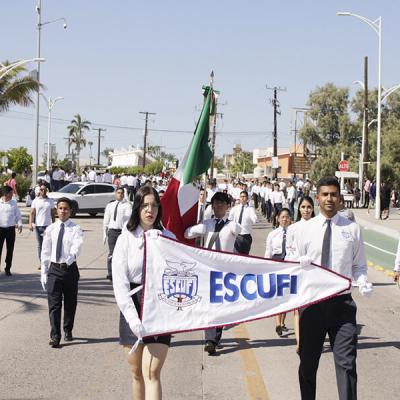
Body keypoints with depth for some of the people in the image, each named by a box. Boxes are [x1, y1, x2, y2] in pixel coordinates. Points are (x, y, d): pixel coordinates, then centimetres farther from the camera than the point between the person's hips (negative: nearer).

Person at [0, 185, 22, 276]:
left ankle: (8, 268, 19)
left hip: (11, 229, 2)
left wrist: (19, 224, -3)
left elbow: (18, 215, 10)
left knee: (10, 249, 7)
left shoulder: (13, 203, 5)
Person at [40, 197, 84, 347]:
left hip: (70, 268, -1)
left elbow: (77, 246, -19)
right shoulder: (50, 229, 4)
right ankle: (55, 336, -3)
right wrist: (44, 273, 5)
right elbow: (45, 252, 7)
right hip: (54, 269, 1)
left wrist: (70, 258, -40)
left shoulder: (75, 229, -4)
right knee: (54, 304, -5)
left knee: (70, 302, 12)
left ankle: (68, 331, 31)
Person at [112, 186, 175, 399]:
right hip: (133, 308, 1)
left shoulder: (168, 238, 1)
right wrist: (133, 318, -16)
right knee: (136, 373, 12)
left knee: (151, 373, -9)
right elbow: (119, 282, -6)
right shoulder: (126, 239, -1)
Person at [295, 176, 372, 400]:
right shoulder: (306, 229, 3)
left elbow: (359, 266, 7)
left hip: (342, 303, -1)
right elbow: (296, 264, 9)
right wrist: (301, 265, -14)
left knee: (347, 363, -4)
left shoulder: (352, 229, 2)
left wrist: (363, 282, -13)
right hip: (312, 302, 2)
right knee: (308, 362, 13)